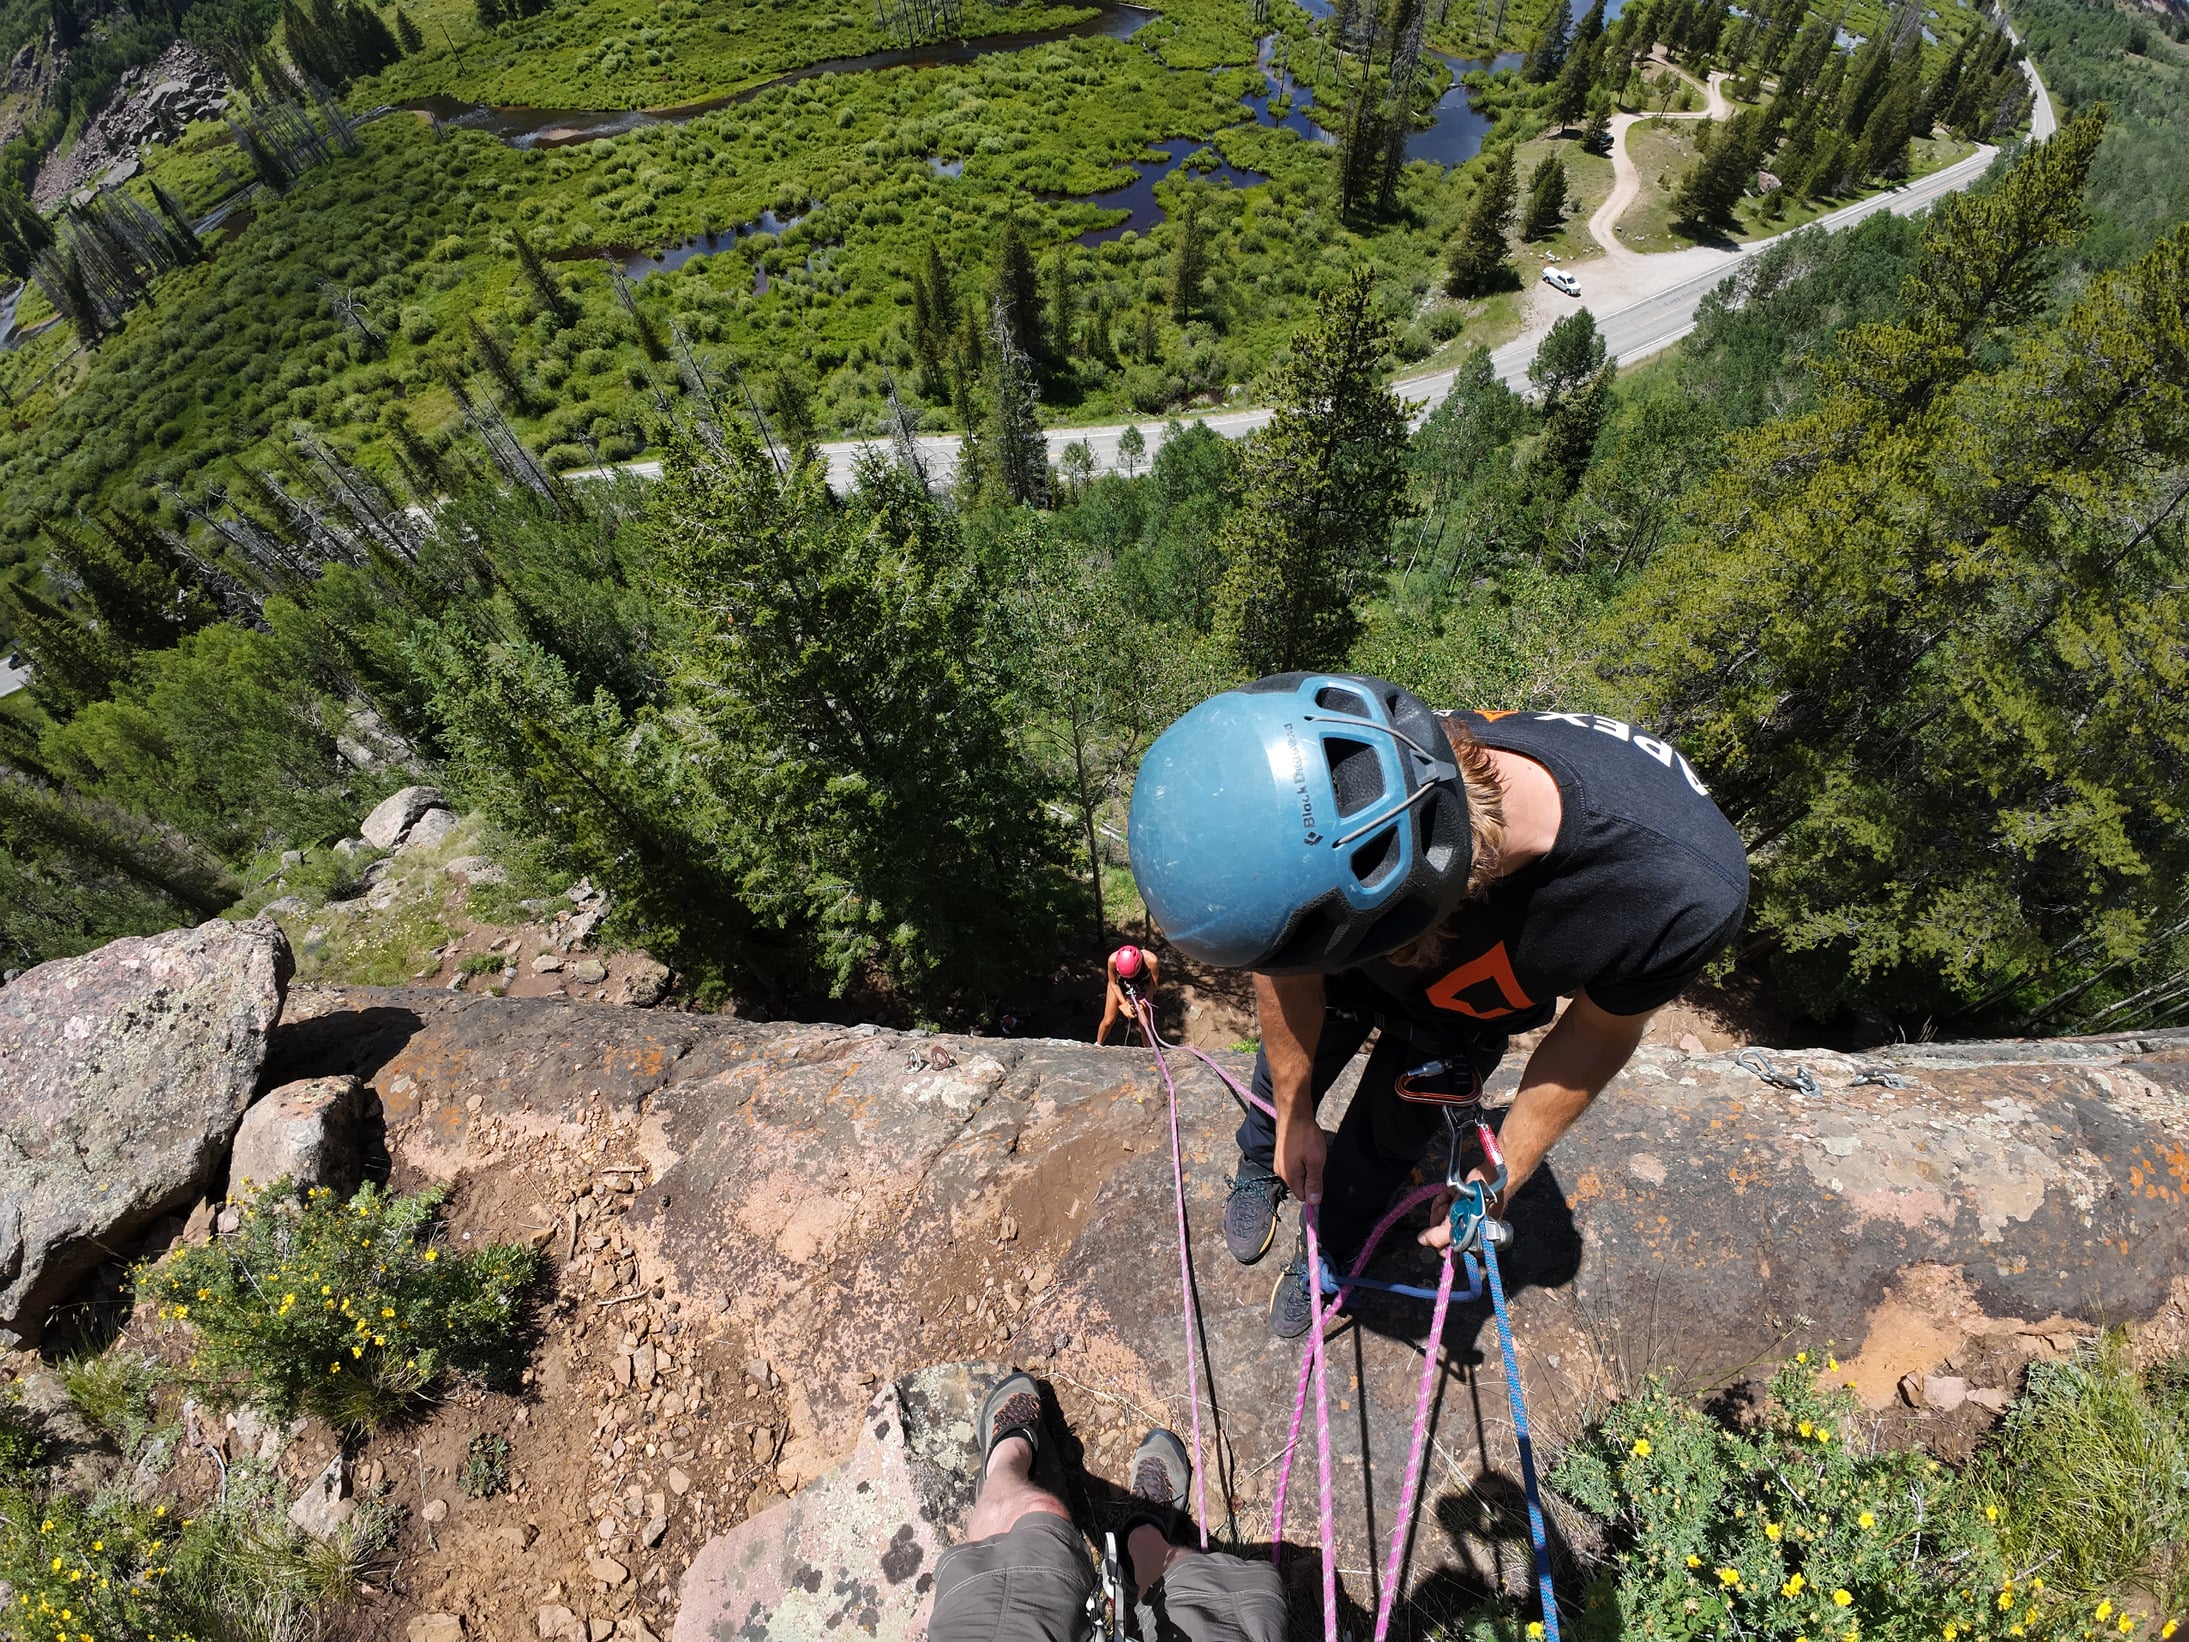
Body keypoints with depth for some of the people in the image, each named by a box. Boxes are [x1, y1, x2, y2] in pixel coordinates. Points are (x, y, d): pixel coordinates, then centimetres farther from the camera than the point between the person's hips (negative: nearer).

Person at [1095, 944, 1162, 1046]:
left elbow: (1153, 985, -23)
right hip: (1120, 984, 0)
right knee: (1108, 1021, 5)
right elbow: (1113, 983, -19)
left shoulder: (1150, 960, -42)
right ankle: (1098, 1045, 33)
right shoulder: (1113, 959, -40)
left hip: (1142, 985, 0)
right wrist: (1124, 1004, -24)